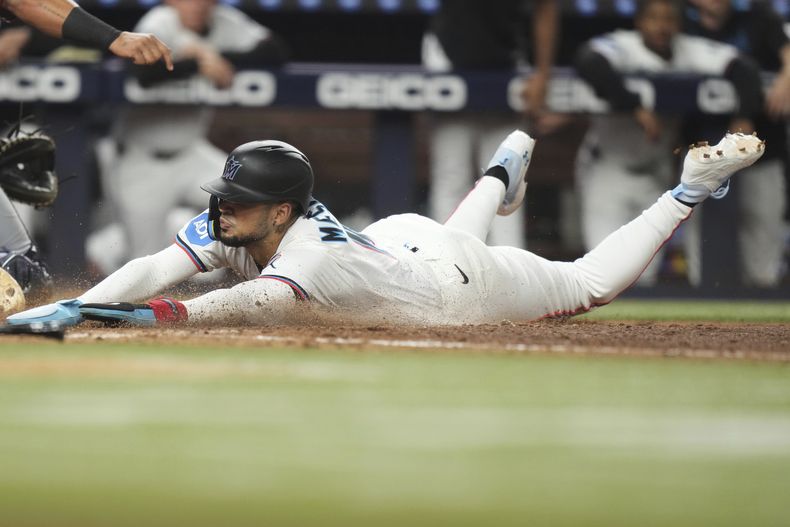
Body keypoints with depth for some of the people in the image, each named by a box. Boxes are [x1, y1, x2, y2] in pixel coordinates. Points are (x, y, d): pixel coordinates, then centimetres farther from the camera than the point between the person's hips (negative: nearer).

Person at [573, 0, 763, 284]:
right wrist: (635, 107, -44)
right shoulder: (621, 46, -20)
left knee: (647, 272, 5)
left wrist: (744, 116, -27)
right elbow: (590, 64, -40)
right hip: (608, 168, -5)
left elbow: (741, 68, -10)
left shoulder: (691, 51, -6)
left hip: (655, 173, 5)